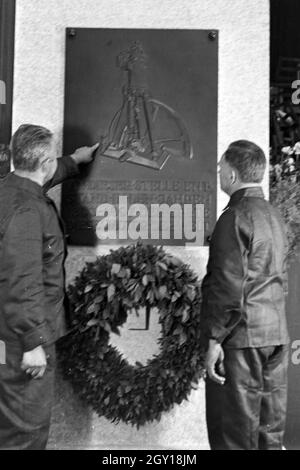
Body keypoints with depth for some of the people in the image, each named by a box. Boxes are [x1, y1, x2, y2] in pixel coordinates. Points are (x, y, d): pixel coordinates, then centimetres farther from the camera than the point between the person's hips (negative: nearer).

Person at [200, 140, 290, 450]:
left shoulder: (236, 217, -13)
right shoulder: (273, 215, 14)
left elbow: (228, 285, -19)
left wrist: (214, 338, -15)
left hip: (241, 335, -8)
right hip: (276, 334, 9)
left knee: (234, 433, 2)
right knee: (270, 429, 16)